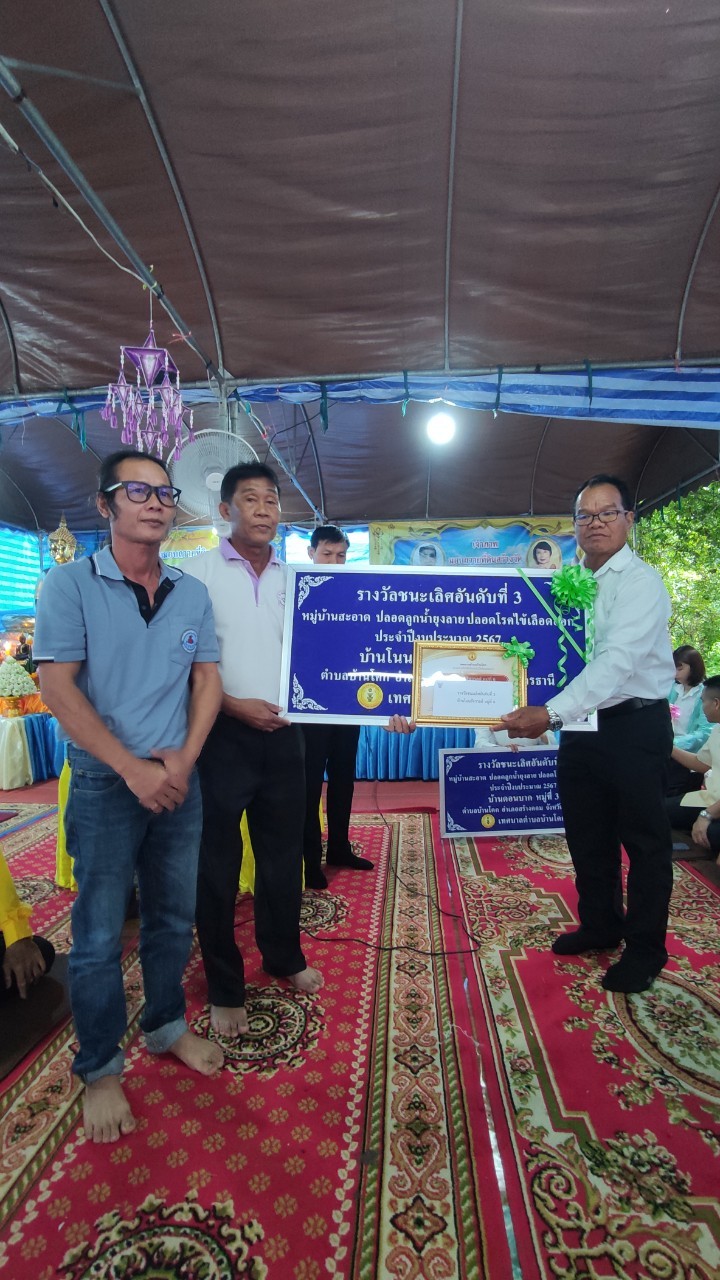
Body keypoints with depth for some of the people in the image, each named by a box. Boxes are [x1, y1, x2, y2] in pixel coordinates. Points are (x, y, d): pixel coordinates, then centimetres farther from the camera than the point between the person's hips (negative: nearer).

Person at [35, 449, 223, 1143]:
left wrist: (184, 757, -10)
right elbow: (58, 688, -12)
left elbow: (206, 680, 4)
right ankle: (99, 1068, 28)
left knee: (173, 918, 17)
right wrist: (132, 768, -17)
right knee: (99, 934, 8)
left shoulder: (193, 593, 5)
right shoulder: (70, 583, -6)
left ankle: (166, 1026, 39)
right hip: (105, 783, -4)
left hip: (179, 780, 4)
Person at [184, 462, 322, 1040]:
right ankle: (225, 988, 26)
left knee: (283, 854, 16)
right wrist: (235, 705, -15)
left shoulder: (294, 577, 9)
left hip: (282, 732, 4)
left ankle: (284, 956, 38)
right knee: (218, 862, 8)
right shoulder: (200, 572, -3)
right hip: (222, 734, -3)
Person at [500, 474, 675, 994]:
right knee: (587, 835, 18)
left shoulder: (640, 581, -14)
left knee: (644, 838, 8)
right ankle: (600, 925, 39)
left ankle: (645, 950, 27)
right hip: (582, 726, 7)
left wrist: (552, 712, -36)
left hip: (635, 725, -7)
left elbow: (617, 660, -27)